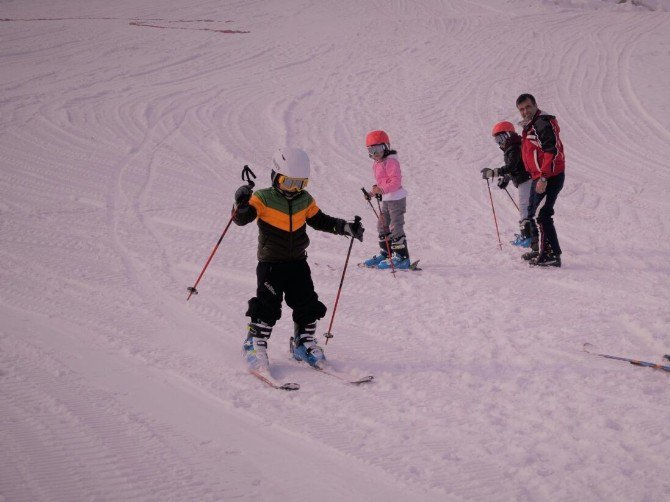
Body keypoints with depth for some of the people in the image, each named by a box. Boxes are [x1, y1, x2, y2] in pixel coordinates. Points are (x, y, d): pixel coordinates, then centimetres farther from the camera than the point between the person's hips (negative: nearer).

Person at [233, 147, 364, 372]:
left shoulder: (305, 201, 5)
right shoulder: (263, 199, -11)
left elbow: (320, 220, 17)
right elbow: (241, 218, -21)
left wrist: (346, 228, 8)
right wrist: (242, 204, -43)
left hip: (298, 262, 5)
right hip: (270, 263, -5)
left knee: (307, 305, 7)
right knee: (267, 306, -9)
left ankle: (304, 342, 24)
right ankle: (255, 345, 4)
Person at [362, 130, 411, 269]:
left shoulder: (391, 162, -15)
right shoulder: (377, 164, 14)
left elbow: (396, 181, -23)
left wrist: (382, 189, -31)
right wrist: (372, 192, 8)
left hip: (396, 198, -10)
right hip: (386, 199, 10)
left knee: (396, 227, -9)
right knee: (382, 225, 17)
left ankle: (401, 257, -6)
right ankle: (386, 253, 28)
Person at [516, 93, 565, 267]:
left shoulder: (543, 123, -16)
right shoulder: (530, 126, 16)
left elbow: (552, 151, -24)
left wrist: (543, 178, -28)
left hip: (549, 178, -11)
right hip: (539, 177, 11)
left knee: (542, 215, -12)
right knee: (535, 212, 18)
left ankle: (552, 255, -10)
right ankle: (543, 251, 30)